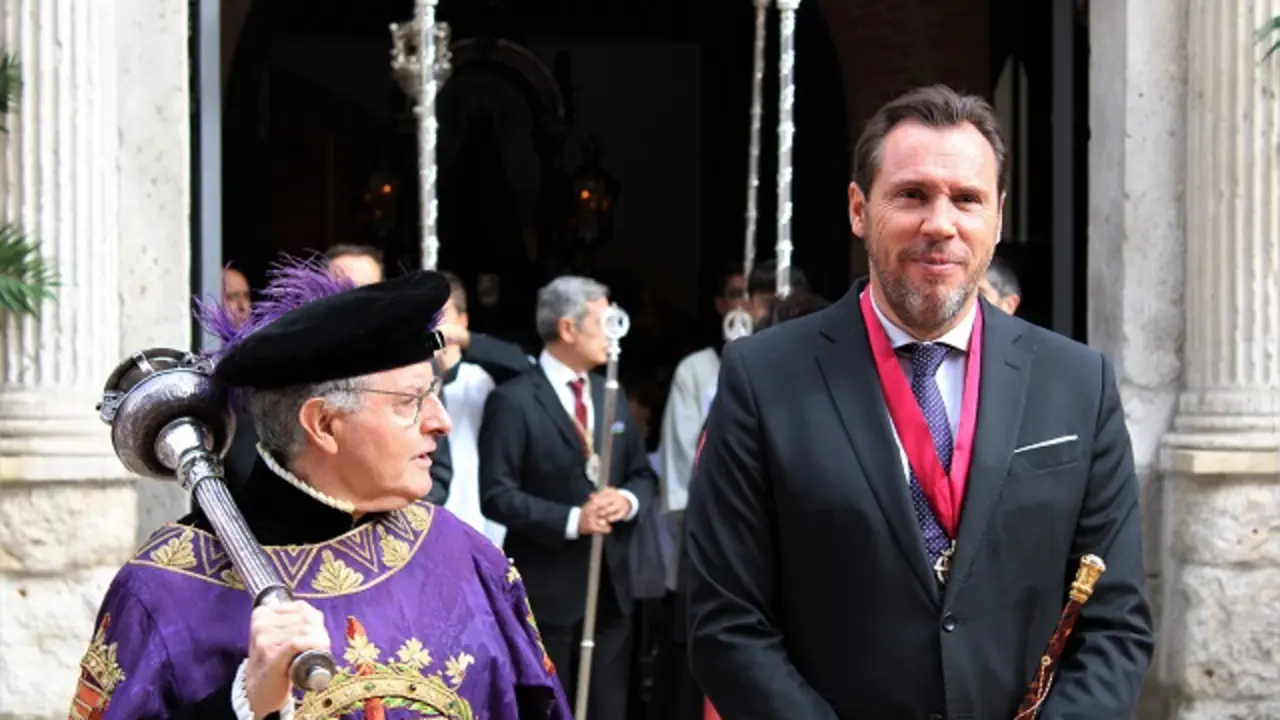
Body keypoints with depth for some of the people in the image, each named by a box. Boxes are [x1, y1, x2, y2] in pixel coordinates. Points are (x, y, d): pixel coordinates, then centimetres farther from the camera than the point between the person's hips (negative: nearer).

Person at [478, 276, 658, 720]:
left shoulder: (613, 396, 12)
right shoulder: (513, 401, -10)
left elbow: (643, 474, 15)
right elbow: (497, 495, -14)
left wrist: (627, 499, -8)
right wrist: (571, 520, -21)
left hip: (611, 583, 6)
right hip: (547, 588, -6)